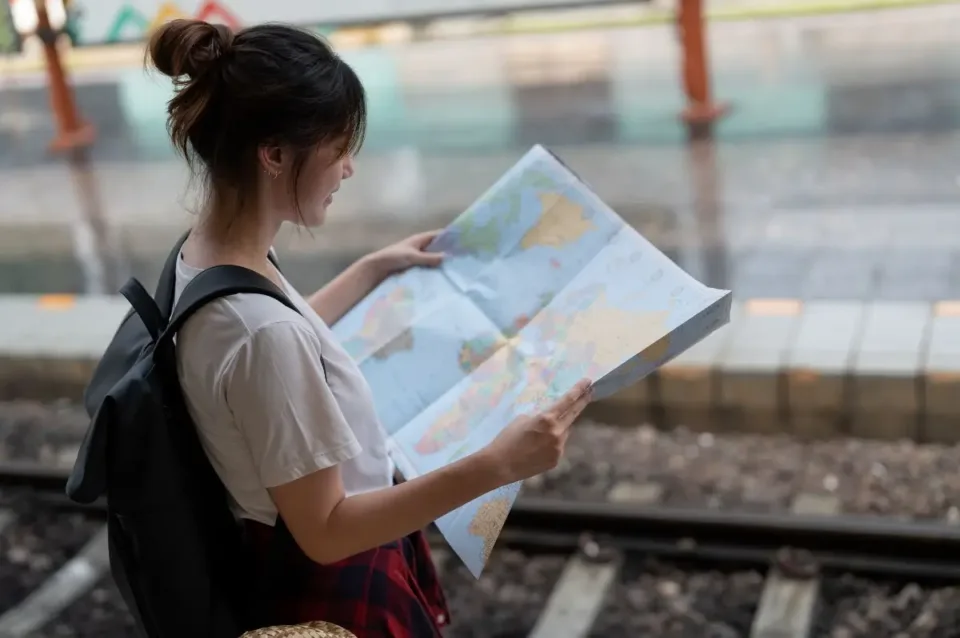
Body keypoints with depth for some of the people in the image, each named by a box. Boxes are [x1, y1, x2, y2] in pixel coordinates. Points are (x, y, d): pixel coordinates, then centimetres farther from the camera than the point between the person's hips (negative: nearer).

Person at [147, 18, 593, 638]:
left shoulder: (203, 257, -7)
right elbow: (324, 530, -27)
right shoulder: (261, 332, -35)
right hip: (336, 587, -8)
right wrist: (494, 465, -34)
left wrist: (374, 269, 20)